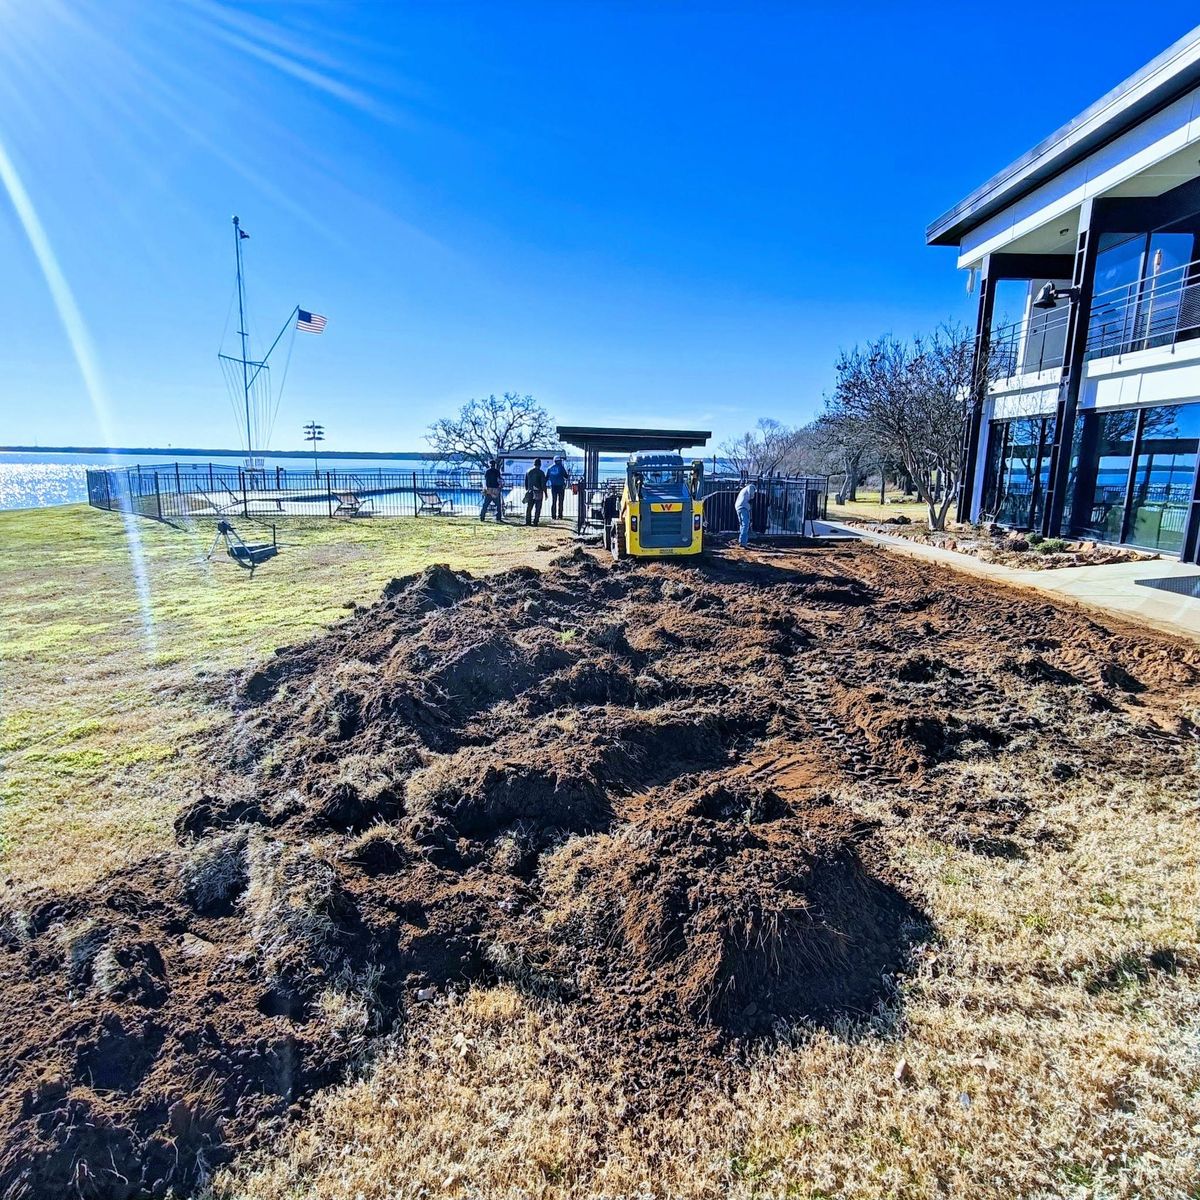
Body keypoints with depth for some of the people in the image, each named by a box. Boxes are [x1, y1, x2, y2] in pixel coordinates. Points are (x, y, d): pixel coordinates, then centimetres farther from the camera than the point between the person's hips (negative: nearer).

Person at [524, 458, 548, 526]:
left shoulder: (528, 471, 8)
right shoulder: (541, 472, -7)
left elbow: (526, 483, 13)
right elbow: (543, 484, -9)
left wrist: (527, 491, 22)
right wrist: (545, 493, -3)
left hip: (530, 492, 4)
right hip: (538, 492, -4)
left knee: (528, 507, 9)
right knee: (537, 508, 1)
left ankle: (528, 521, 5)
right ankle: (535, 522, -2)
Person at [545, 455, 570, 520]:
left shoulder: (550, 468, 6)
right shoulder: (561, 467, -6)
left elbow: (546, 478, 8)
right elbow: (566, 477, -4)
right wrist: (568, 475, 16)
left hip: (553, 486, 4)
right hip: (561, 486, -4)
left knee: (553, 502, 9)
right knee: (560, 502, 2)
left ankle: (553, 516, 5)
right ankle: (559, 516, 0)